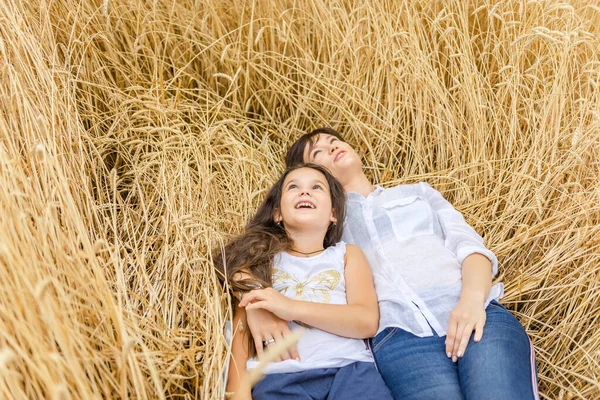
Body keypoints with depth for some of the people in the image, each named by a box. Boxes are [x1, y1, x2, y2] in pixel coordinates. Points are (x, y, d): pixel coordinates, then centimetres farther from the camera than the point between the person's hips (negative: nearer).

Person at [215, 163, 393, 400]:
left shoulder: (347, 254, 21)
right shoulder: (259, 258, 20)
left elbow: (367, 321, 4)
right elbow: (241, 327, 8)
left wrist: (292, 308, -8)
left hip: (349, 368, 1)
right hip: (279, 375, -1)